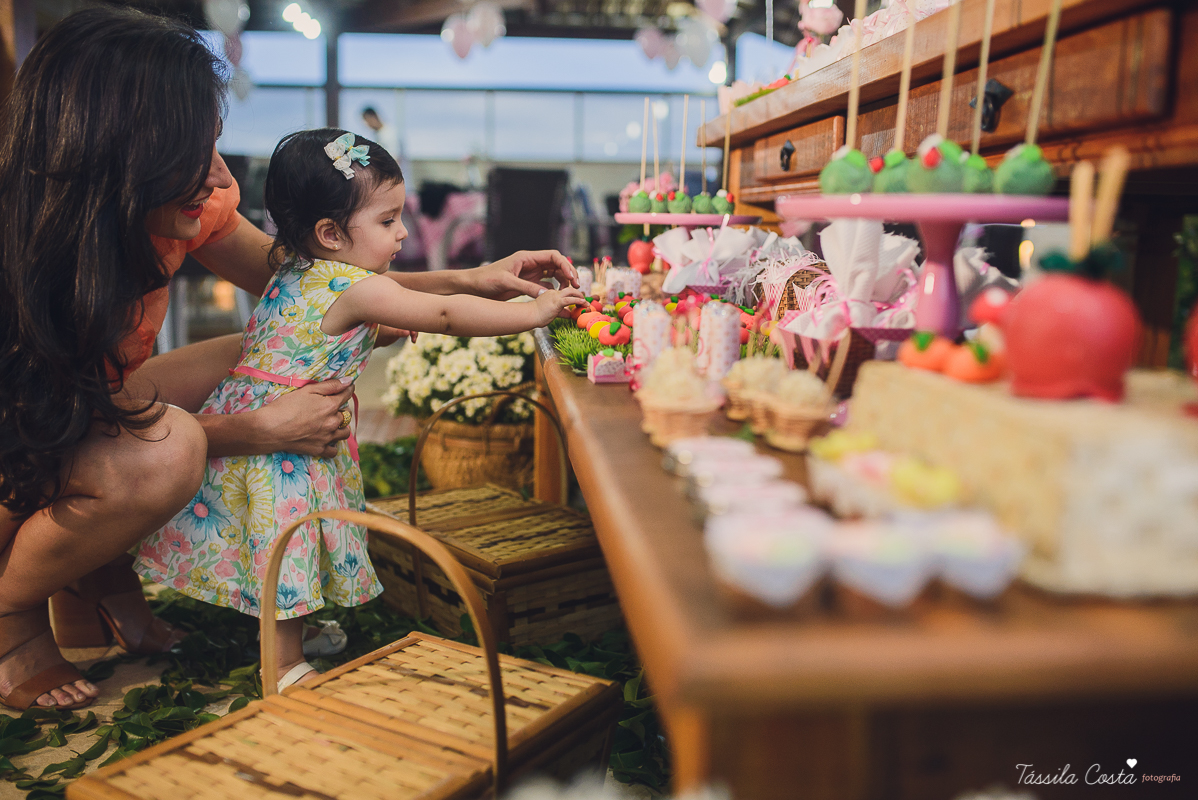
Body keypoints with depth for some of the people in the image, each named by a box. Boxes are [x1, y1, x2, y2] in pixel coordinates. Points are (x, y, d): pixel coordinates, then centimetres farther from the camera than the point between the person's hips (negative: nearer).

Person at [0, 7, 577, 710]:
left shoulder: (191, 206, -15)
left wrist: (472, 280, -12)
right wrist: (264, 430, -29)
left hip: (85, 406, 8)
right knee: (166, 453, -36)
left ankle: (97, 578, 4)